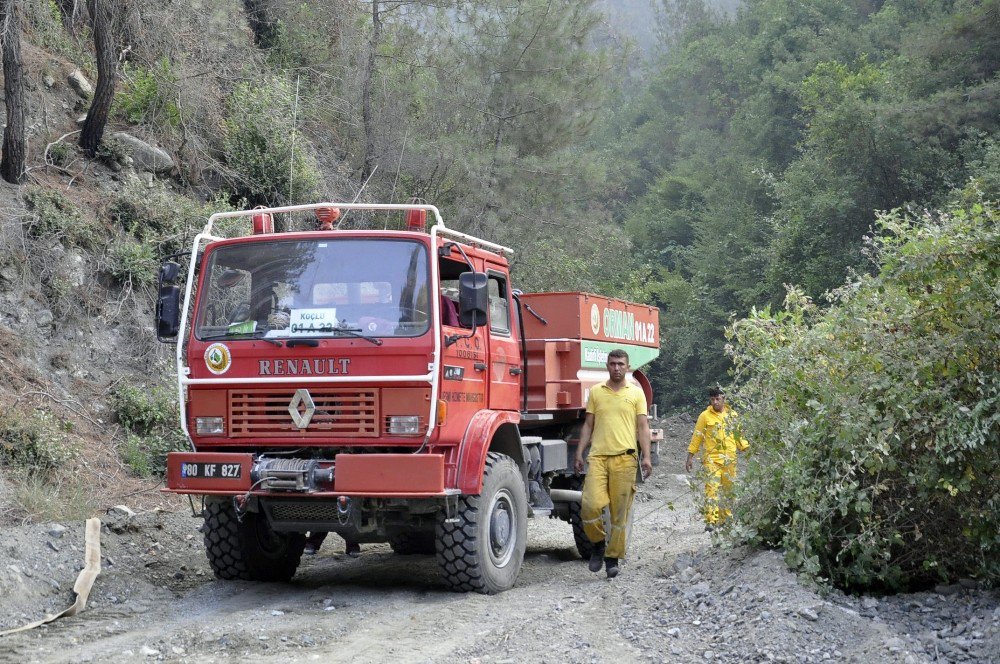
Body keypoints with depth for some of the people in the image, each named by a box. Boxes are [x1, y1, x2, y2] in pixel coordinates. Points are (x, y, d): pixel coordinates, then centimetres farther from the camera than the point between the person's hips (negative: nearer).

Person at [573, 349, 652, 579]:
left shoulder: (636, 393, 9)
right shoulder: (596, 392, 13)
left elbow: (643, 426, 6)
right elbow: (588, 425, 14)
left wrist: (646, 456, -4)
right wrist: (579, 454, 7)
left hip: (625, 458, -1)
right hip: (598, 456, 1)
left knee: (620, 511, 1)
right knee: (590, 505, -13)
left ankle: (613, 557, 11)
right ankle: (598, 543, 12)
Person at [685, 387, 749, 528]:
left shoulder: (732, 415, 12)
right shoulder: (705, 416, 2)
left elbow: (738, 436, 20)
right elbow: (697, 436, 3)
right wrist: (690, 456, 0)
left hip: (730, 459, 4)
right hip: (711, 459, -4)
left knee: (728, 490, 8)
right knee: (712, 488, -13)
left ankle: (725, 519, 19)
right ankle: (711, 521, -19)